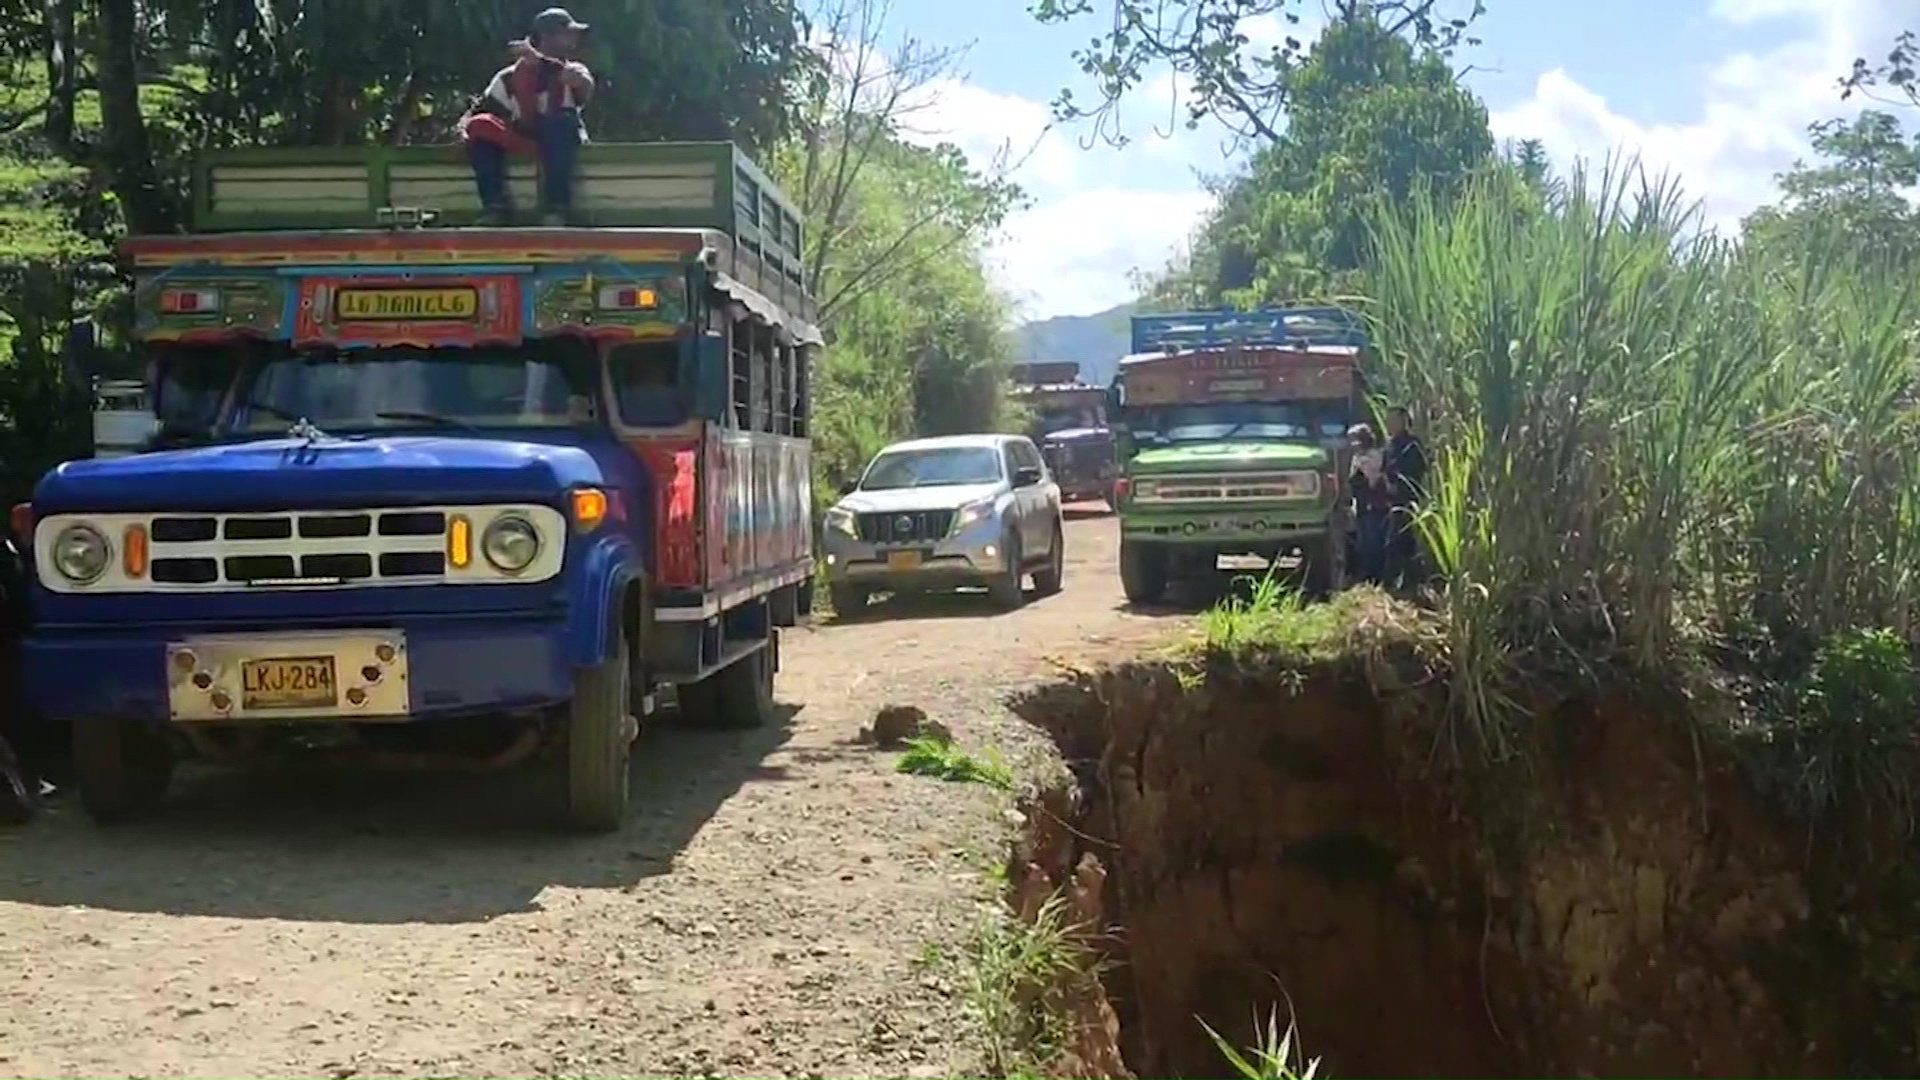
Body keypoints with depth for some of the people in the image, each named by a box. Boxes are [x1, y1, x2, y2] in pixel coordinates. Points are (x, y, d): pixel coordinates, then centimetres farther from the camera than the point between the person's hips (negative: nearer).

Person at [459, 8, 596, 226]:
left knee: (560, 121, -33)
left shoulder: (572, 71, -1)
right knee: (481, 126, -19)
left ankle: (557, 206, -33)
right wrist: (463, 126, -19)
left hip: (559, 143, -2)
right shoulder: (510, 77, 2)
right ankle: (497, 206, -21)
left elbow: (585, 85, -26)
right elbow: (479, 109, 4)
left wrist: (540, 61, -32)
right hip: (522, 143, 2)